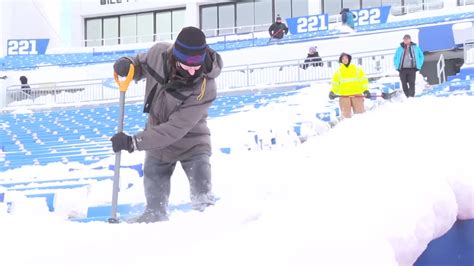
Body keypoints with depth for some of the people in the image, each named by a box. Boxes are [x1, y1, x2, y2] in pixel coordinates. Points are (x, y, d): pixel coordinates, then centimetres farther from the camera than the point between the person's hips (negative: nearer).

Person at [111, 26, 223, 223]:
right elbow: (140, 66, 5)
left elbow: (175, 129, -32)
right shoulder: (158, 53, -20)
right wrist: (126, 65, -19)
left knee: (203, 198, -12)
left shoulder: (205, 88, -33)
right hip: (157, 142, 4)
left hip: (190, 143, -4)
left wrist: (133, 143, -33)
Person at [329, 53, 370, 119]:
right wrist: (332, 92, -5)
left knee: (360, 113, -4)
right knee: (346, 115, -3)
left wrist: (366, 90, -2)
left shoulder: (357, 69, 10)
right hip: (344, 95, 0)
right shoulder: (338, 72, 11)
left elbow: (363, 80, 9)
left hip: (357, 95, 0)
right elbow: (335, 83, 12)